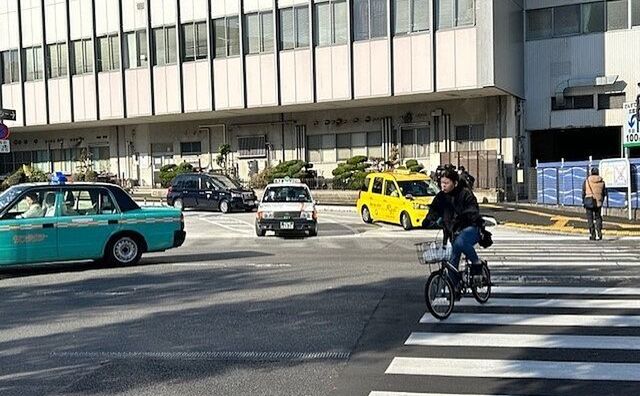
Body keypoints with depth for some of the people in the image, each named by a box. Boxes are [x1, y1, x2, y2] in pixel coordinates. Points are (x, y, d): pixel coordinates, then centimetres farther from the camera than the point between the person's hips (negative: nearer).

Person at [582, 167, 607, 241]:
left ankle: (593, 235, 1)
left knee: (590, 219, 4)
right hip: (598, 202, 2)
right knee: (598, 217, 16)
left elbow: (583, 192, -2)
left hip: (589, 202, -2)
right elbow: (604, 193, 10)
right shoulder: (602, 181, 5)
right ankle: (599, 232, -2)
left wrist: (584, 202, 8)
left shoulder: (587, 181, -2)